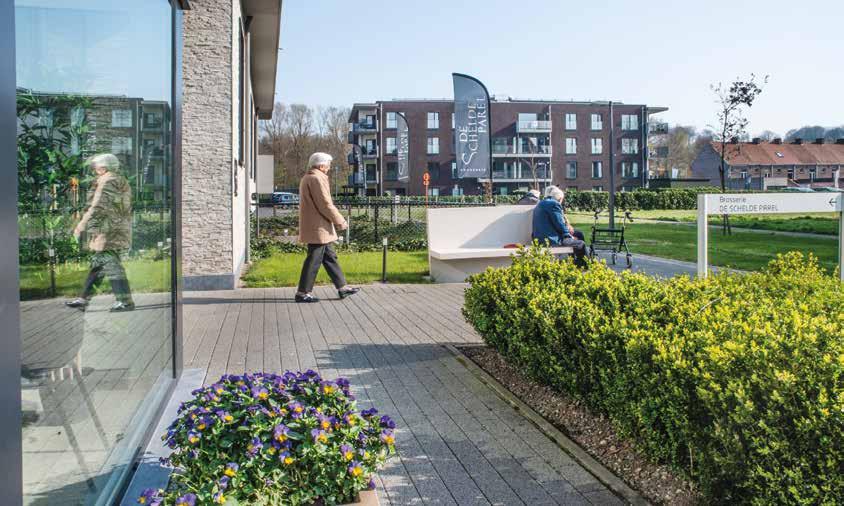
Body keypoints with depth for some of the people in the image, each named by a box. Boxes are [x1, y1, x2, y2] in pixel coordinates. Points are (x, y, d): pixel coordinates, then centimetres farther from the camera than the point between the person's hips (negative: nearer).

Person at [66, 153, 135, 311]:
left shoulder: (109, 182, -10)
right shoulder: (120, 182, 20)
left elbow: (99, 207, -17)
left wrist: (82, 224, -14)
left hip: (107, 232, -11)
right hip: (116, 231, 11)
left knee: (110, 264, -11)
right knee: (97, 264, 15)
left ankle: (125, 301, -11)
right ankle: (84, 299, 23)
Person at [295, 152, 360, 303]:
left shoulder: (307, 178, 17)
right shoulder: (316, 179, -15)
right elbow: (325, 205, -20)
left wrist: (336, 220, 18)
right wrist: (340, 221, -10)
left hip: (316, 227, 11)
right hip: (318, 228, -11)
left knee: (329, 257, 14)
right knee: (314, 260, -4)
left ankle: (342, 287, 20)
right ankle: (303, 293, 2)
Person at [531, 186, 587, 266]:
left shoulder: (540, 204, 20)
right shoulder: (554, 204, -11)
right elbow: (560, 225, -14)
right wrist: (569, 235, 2)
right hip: (551, 240, -10)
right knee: (581, 244, 0)